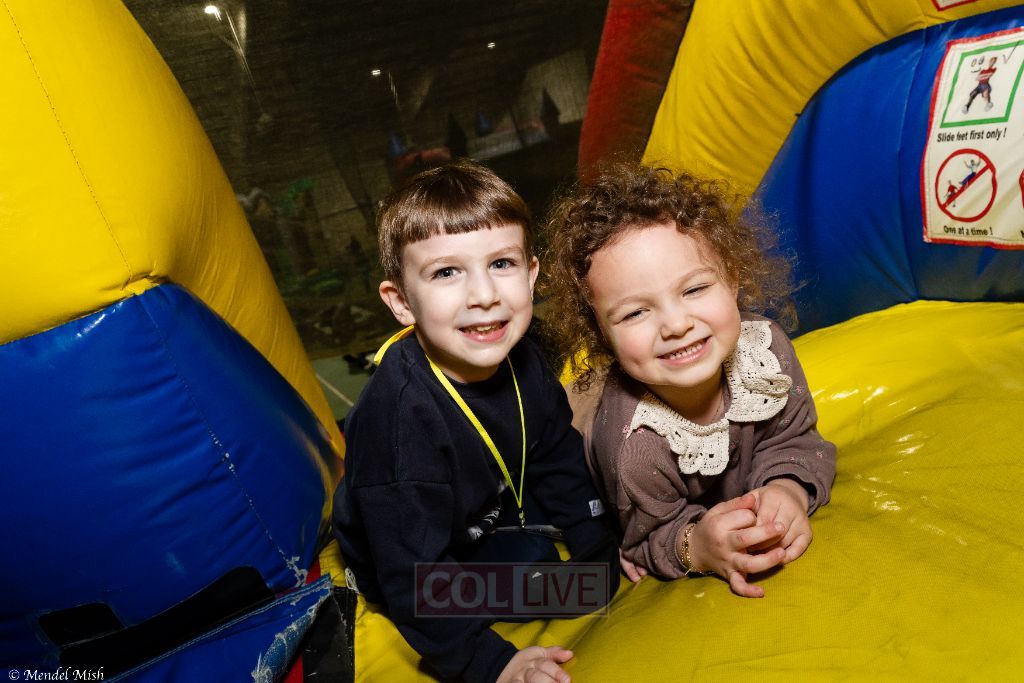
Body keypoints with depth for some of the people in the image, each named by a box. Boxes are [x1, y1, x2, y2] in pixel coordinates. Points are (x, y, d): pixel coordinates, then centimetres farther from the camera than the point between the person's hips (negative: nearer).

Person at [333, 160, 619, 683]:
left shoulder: (520, 357, -18)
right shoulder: (401, 416, -40)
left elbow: (558, 459, -2)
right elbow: (413, 574, -33)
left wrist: (601, 548, 2)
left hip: (489, 505, 7)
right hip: (405, 559, -6)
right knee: (534, 565, -22)